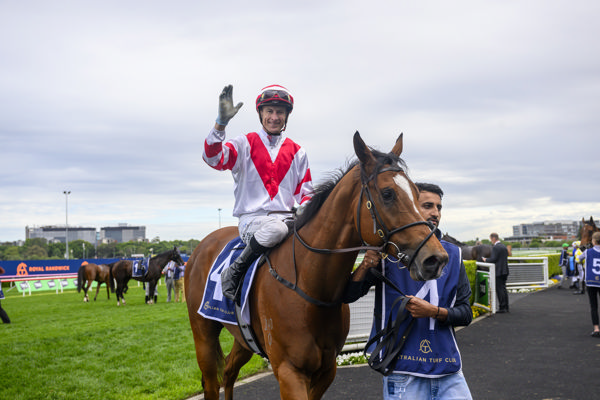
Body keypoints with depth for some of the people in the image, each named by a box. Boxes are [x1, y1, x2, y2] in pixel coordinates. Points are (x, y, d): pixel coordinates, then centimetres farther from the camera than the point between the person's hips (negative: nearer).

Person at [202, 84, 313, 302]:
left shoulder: (297, 152, 16)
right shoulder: (246, 144, 6)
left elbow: (305, 192, 17)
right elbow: (214, 158, -11)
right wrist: (221, 123, -25)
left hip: (286, 217, 4)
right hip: (252, 218, -4)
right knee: (275, 229, -38)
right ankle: (234, 273, -19)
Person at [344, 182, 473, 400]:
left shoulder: (452, 254, 8)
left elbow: (466, 314, 6)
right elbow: (348, 296, -2)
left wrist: (434, 312, -13)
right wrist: (366, 265, -20)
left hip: (449, 368, 4)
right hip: (402, 369, -3)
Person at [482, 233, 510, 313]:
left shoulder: (495, 247, -14)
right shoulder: (504, 246, 14)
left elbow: (494, 259, -18)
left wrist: (486, 260, 0)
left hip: (498, 271, -9)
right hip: (505, 271, 9)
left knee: (500, 289, -6)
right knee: (504, 289, 13)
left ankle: (502, 308, -6)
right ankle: (506, 307, 16)